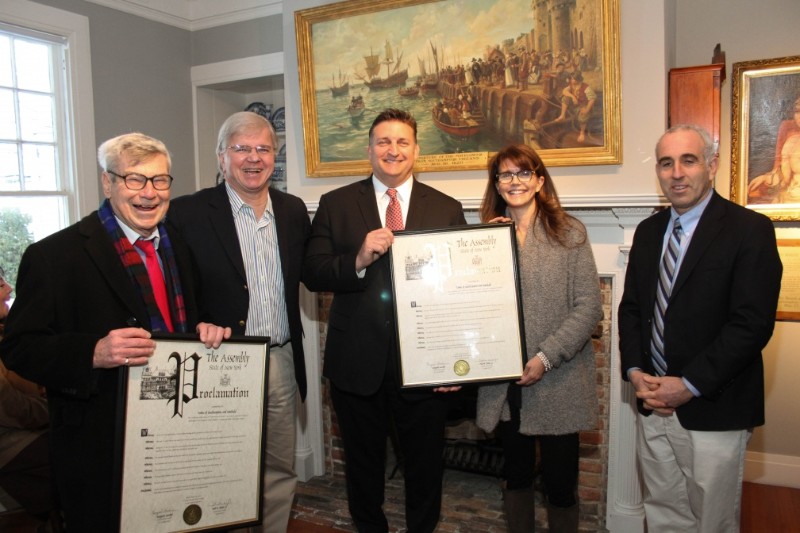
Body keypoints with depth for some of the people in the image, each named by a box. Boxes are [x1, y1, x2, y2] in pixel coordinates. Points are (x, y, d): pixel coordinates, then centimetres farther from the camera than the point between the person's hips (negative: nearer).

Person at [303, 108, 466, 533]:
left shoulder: (447, 208, 2)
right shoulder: (335, 204, 1)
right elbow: (311, 274, -6)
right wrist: (358, 260, -25)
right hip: (356, 363, 0)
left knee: (425, 466, 17)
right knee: (363, 465, 19)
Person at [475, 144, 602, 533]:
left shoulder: (569, 232, -3)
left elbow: (589, 306, -8)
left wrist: (546, 357, -15)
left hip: (558, 382, -3)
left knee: (560, 482, 9)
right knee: (516, 475, 18)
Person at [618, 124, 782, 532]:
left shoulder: (749, 230, -9)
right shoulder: (649, 231, 10)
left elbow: (752, 323, -16)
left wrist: (689, 385, -18)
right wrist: (634, 372, -3)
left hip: (713, 412, -5)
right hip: (653, 407, 6)